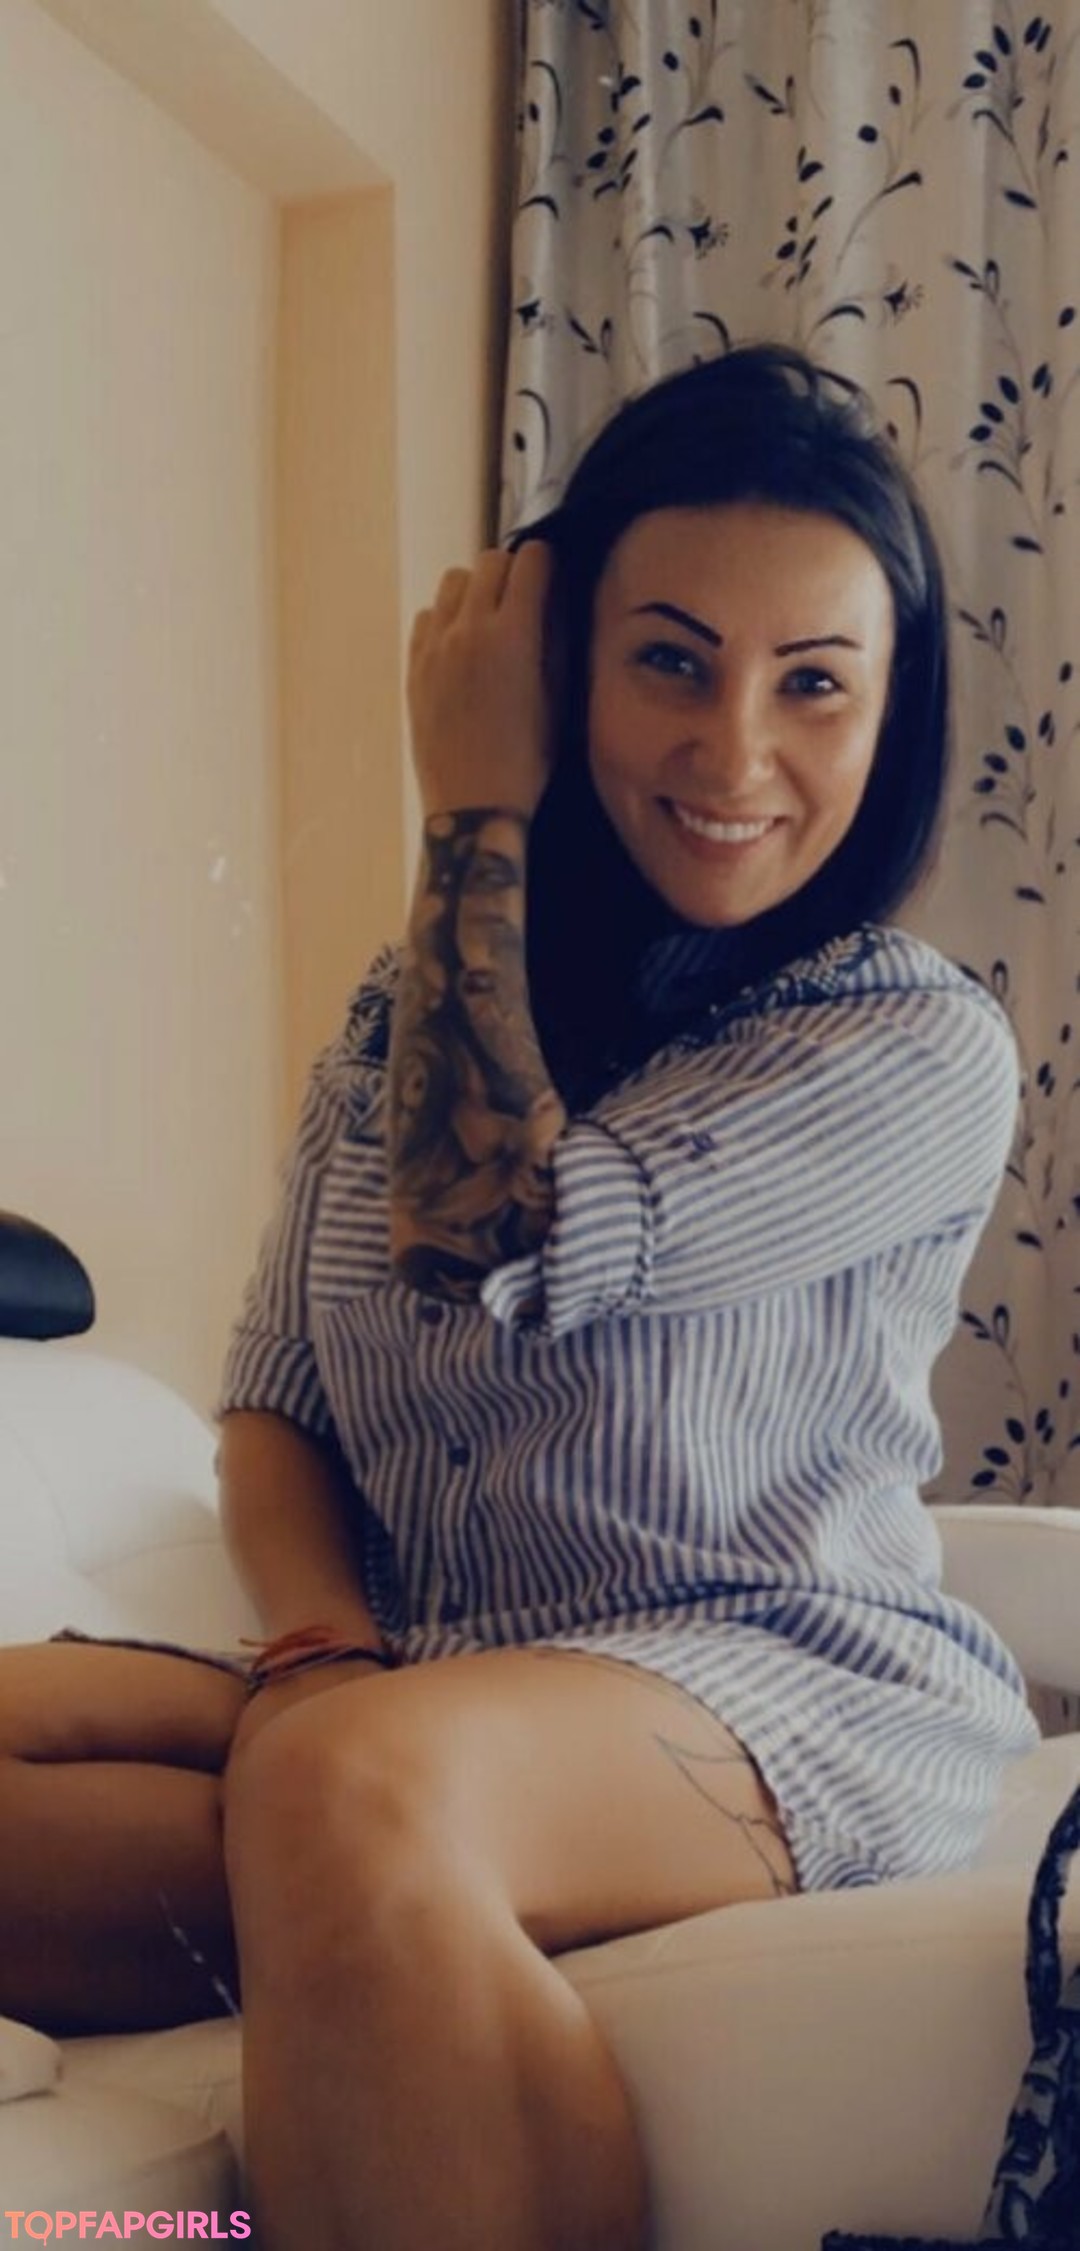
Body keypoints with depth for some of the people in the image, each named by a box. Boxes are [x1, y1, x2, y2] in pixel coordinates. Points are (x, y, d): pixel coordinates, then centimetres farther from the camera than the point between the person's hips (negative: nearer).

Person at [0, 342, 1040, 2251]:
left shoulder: (922, 1049, -6)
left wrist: (476, 822, -8)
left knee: (349, 1789, -36)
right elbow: (273, 1399, 9)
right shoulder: (404, 1021, 12)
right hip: (417, 1708, 5)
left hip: (792, 1696, -5)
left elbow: (489, 1254, -18)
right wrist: (316, 1647, -12)